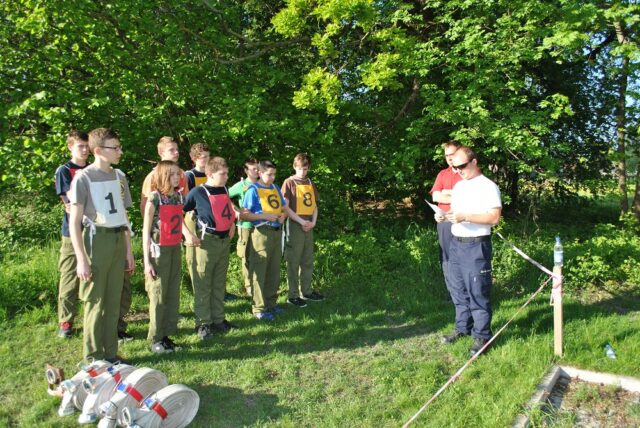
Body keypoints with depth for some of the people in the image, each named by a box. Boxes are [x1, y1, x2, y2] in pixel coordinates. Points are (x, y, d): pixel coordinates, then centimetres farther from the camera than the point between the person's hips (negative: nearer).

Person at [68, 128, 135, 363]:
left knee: (113, 301, 11)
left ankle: (111, 352, 22)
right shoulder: (83, 178, -7)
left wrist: (129, 249, 12)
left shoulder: (119, 176, 10)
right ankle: (93, 357, 15)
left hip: (118, 241, 5)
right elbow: (74, 222, -9)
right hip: (96, 240, -5)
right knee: (95, 301, 2)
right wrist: (81, 259, -14)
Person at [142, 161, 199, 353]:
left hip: (175, 250, 6)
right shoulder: (154, 198, -10)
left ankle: (167, 335, 20)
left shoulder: (179, 197, 7)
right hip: (159, 251, -6)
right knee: (158, 296, 1)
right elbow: (146, 231, -8)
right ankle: (156, 339, 12)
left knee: (173, 295, 9)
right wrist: (147, 261, -11)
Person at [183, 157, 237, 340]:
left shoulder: (224, 190, 9)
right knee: (203, 284, 0)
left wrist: (232, 225, 11)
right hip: (207, 241, -6)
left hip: (224, 241, 6)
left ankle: (218, 319, 24)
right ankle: (203, 323, 9)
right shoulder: (198, 192, -9)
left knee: (219, 283, 13)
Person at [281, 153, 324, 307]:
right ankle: (293, 295, 8)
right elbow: (285, 207, -11)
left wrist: (313, 221, -1)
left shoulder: (310, 183, 13)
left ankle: (306, 291, 25)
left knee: (308, 261, 13)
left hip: (309, 226, 6)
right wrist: (301, 221, -16)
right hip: (295, 225, -6)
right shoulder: (289, 183, -6)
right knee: (293, 261, 0)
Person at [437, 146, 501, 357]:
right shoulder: (458, 186, 14)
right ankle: (462, 327, 29)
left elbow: (495, 217, -17)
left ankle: (482, 335, 10)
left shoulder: (488, 186, -10)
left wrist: (465, 217, -24)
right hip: (456, 244, 8)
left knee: (478, 293, -1)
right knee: (458, 290, 14)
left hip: (476, 246, -7)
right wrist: (444, 216, 0)